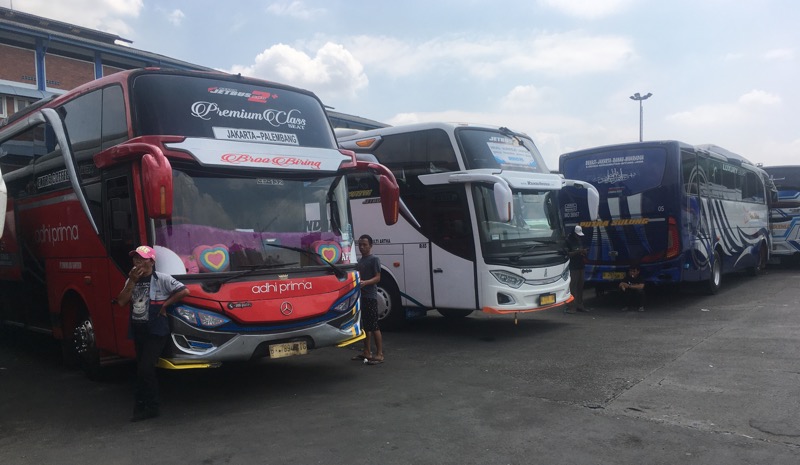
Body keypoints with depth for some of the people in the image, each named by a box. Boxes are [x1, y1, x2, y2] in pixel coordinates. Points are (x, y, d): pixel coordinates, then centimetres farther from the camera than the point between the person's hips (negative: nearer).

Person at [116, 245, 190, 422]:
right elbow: (121, 302, -1)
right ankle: (148, 407, 27)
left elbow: (184, 291, -15)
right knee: (143, 369, 14)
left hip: (156, 331, -7)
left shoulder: (162, 279, -10)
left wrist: (165, 304, -11)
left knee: (145, 368, -11)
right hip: (138, 330, 7)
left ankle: (145, 406, 4)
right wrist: (132, 281, -9)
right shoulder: (132, 280, 9)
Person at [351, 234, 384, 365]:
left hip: (370, 296, -8)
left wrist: (365, 283, -28)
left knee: (374, 326, -7)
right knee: (365, 326, 12)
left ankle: (379, 354, -4)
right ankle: (367, 353, 20)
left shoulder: (374, 259, -6)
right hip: (361, 296, 8)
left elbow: (377, 278, -13)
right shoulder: (359, 260, 18)